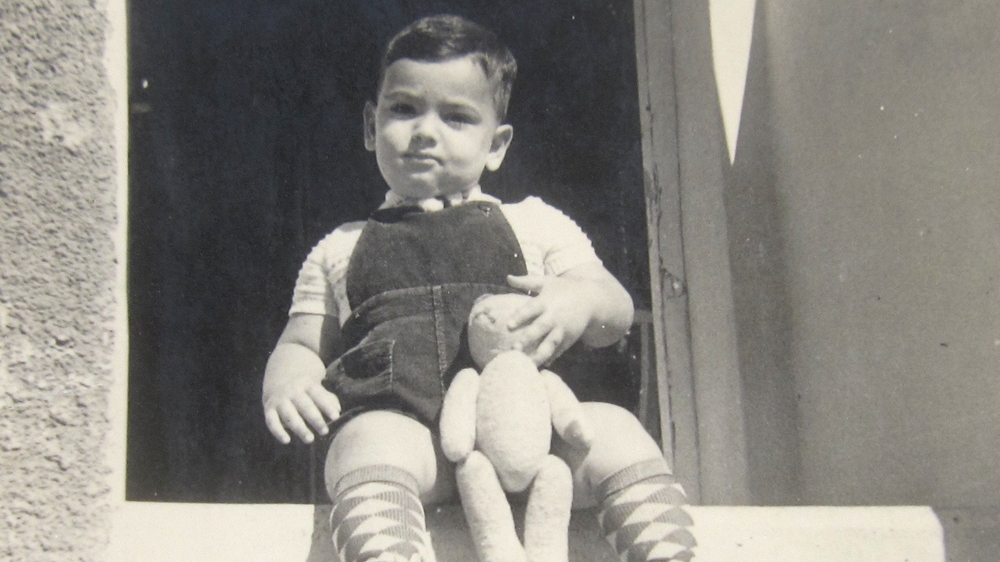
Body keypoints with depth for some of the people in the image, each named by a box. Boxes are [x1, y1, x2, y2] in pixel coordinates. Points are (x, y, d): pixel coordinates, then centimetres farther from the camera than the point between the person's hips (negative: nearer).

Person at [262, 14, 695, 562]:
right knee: (369, 444, -36)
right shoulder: (339, 250, 28)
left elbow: (618, 313, 17)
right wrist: (284, 384, -3)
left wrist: (581, 299, -9)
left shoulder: (536, 224, 24)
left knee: (614, 430, -27)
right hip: (402, 426, -1)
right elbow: (301, 345, 23)